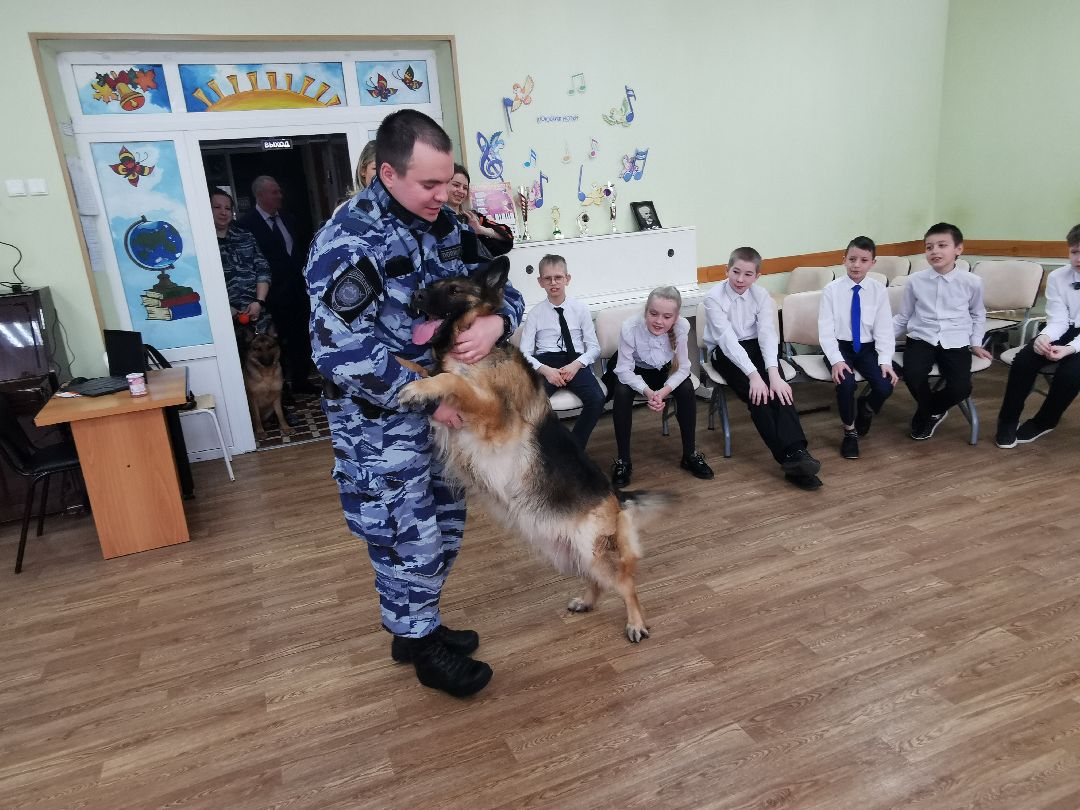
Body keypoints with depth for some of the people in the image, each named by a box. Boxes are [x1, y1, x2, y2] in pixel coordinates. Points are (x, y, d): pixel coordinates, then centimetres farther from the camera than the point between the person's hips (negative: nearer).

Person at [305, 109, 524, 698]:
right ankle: (424, 649, 27)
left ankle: (416, 626, 40)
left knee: (444, 525, 19)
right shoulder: (348, 241, -21)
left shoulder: (446, 227, 2)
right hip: (380, 418, -8)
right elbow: (341, 350, -27)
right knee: (407, 537, 4)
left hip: (444, 402, 8)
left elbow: (499, 289, 7)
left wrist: (493, 323, -18)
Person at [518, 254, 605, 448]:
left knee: (597, 400, -28)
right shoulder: (536, 313, 8)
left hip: (575, 363, 1)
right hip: (545, 363, -1)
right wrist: (545, 370, -15)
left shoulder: (580, 309, 9)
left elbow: (594, 347, 8)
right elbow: (524, 352, 3)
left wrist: (576, 365, -12)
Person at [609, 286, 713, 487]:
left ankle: (690, 454, -6)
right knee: (622, 393, -30)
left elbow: (683, 368, -21)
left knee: (687, 389, -25)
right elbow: (624, 370, -26)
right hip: (636, 371, -1)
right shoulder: (630, 327, -33)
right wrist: (647, 392, -41)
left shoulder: (682, 326, -29)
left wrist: (663, 391, -37)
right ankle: (623, 460, -15)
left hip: (666, 370, 1)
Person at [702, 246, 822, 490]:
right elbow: (727, 339, -24)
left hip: (756, 347, 3)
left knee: (777, 387, -26)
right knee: (756, 393, -28)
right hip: (725, 352, -3)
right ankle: (791, 458, -34)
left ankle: (796, 451, -38)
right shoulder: (714, 297, -13)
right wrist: (753, 374, -34)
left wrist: (773, 372, -32)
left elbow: (767, 334, -16)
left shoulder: (761, 296, -2)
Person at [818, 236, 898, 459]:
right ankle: (849, 431, -2)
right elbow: (826, 331, -9)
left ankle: (865, 409, 18)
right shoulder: (831, 289, -7)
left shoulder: (878, 290, -1)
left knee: (885, 385, -22)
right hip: (839, 347, -2)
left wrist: (885, 361, -16)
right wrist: (836, 360, -23)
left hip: (867, 348, 2)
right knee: (845, 383, -30)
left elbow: (885, 330, -2)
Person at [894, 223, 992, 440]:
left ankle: (927, 412, 12)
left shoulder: (972, 282, 2)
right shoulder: (915, 281, 0)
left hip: (955, 342, 0)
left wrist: (976, 343, 12)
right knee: (912, 375, -31)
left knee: (960, 388, -24)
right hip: (922, 339, 0)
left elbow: (978, 315, 20)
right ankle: (931, 413, 3)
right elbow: (903, 318, 10)